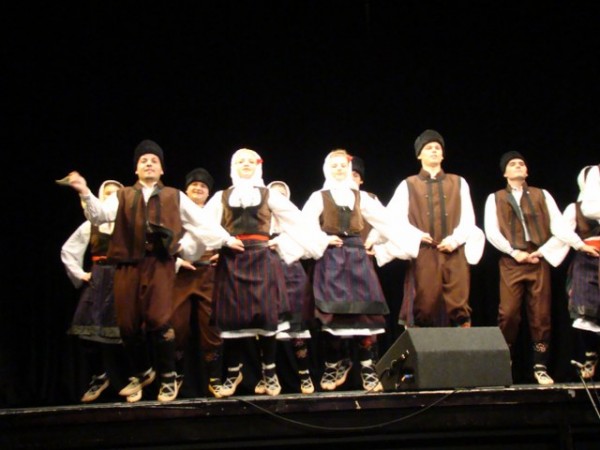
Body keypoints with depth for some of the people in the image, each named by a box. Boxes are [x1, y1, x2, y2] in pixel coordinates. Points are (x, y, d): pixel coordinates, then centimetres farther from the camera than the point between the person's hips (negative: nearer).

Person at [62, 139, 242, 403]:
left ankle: (169, 377, 6)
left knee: (158, 321, -12)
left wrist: (226, 239, 14)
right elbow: (99, 215, 0)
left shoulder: (174, 197, 15)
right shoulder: (123, 197, 16)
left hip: (160, 265, -2)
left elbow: (202, 222, 17)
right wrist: (85, 193, -15)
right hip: (128, 266, 2)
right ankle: (142, 373, 28)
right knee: (128, 324, 4)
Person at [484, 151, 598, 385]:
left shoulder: (542, 195, 15)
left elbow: (558, 225, 5)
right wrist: (514, 252, -9)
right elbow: (492, 232, 1)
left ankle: (540, 367, 6)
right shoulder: (495, 198, 12)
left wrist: (580, 244, -7)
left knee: (541, 315, 0)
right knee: (508, 314, -7)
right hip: (511, 262, -1)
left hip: (539, 260, 1)